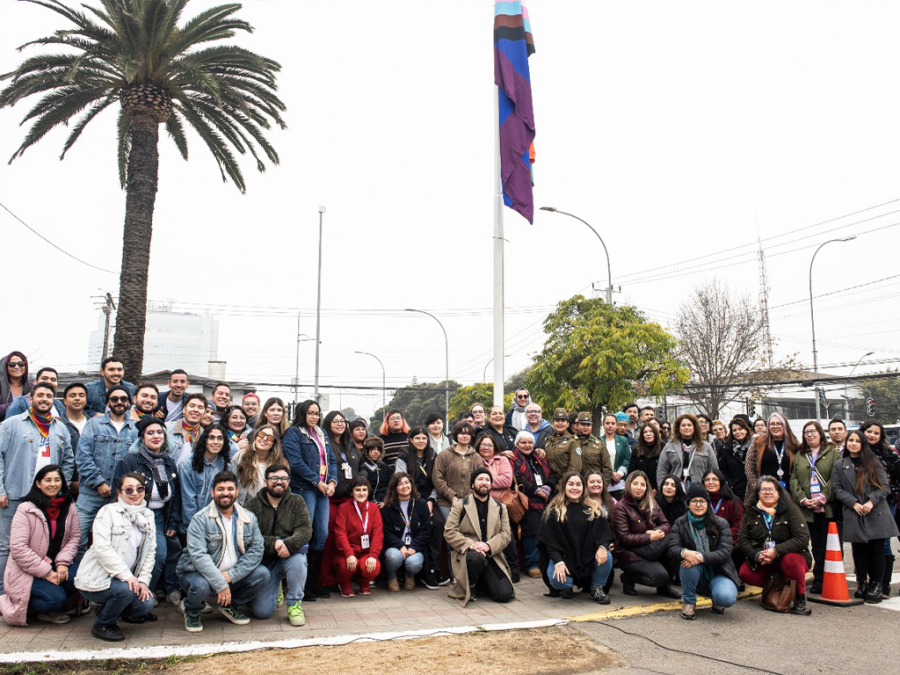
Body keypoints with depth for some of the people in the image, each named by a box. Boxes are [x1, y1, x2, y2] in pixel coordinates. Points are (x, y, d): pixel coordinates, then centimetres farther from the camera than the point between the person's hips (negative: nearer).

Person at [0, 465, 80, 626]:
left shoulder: (69, 508, 3)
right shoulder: (26, 510, -13)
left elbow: (74, 537, 3)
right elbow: (17, 549, -18)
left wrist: (62, 562, -16)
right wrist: (46, 572, -21)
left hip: (54, 566, 5)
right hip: (26, 572, -4)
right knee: (56, 598, -26)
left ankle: (50, 611, 2)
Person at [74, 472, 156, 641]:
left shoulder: (147, 516, 8)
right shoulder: (108, 511, -11)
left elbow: (150, 552, 8)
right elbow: (102, 547, -22)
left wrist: (143, 580, -6)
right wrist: (126, 576, -28)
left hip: (127, 579, 6)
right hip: (95, 580, -6)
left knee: (146, 603, -15)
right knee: (126, 589, -31)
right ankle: (102, 625, -2)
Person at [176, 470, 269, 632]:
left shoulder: (249, 518, 2)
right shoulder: (200, 520, -12)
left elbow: (257, 549, -6)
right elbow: (198, 555, -23)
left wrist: (231, 575, -19)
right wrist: (220, 584, -31)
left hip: (233, 576, 4)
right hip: (199, 572, -4)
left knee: (262, 574, -17)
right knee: (200, 585, -35)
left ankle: (232, 605, 11)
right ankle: (192, 612, 3)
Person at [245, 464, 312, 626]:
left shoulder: (297, 501, 2)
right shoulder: (253, 504, 0)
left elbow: (305, 530, -12)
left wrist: (289, 544, -31)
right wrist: (273, 543, -26)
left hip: (290, 556, 0)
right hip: (264, 562, 0)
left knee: (298, 559, -36)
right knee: (262, 612, -11)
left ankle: (295, 604, -13)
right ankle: (275, 589, 25)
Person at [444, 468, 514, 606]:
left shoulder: (500, 507, 16)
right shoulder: (460, 505, 6)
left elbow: (506, 534, 5)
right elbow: (449, 532, -4)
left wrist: (488, 546, -14)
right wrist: (470, 544, -19)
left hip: (492, 556, 3)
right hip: (467, 554, -3)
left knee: (504, 594, -16)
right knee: (476, 557, -40)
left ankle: (481, 584, 19)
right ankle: (469, 586, -7)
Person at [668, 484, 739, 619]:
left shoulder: (721, 523, -3)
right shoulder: (680, 524, 1)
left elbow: (725, 552, -15)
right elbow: (672, 549, -12)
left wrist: (701, 557, -31)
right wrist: (684, 552, -36)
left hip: (718, 572, -1)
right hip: (695, 575, 1)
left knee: (726, 598, -31)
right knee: (689, 561, -33)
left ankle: (715, 596, 8)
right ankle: (688, 601, -10)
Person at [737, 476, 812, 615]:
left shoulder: (790, 509, -6)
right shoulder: (751, 511, 4)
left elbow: (802, 538, -17)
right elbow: (742, 539, 0)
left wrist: (776, 551, -26)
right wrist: (757, 555, -18)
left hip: (788, 555, -3)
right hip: (761, 561, 4)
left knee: (791, 560, -36)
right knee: (745, 573, -20)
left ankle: (801, 598, -13)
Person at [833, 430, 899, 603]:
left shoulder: (873, 463, 8)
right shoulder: (839, 465, 10)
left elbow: (885, 486, 2)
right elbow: (838, 489, 4)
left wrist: (871, 501, -13)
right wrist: (854, 503, -10)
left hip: (876, 514, -1)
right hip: (854, 516, 1)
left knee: (877, 550, -1)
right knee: (859, 551, 4)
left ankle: (876, 586, 9)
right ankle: (862, 584, 16)